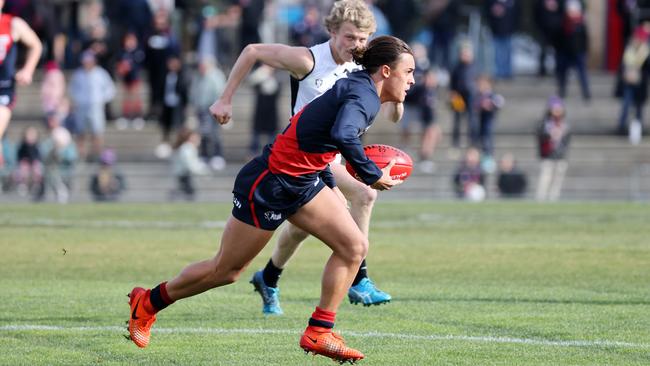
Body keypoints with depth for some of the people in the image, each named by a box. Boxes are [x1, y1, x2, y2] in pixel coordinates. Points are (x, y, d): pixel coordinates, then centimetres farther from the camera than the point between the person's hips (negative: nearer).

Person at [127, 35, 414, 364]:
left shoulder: (355, 88, 7)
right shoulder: (365, 96, -22)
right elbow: (342, 135, -42)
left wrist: (332, 187, 21)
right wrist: (373, 176, -31)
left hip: (302, 182, 9)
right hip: (269, 185, -9)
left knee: (354, 246, -3)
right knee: (226, 269, 6)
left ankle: (318, 333, 2)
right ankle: (148, 302, 27)